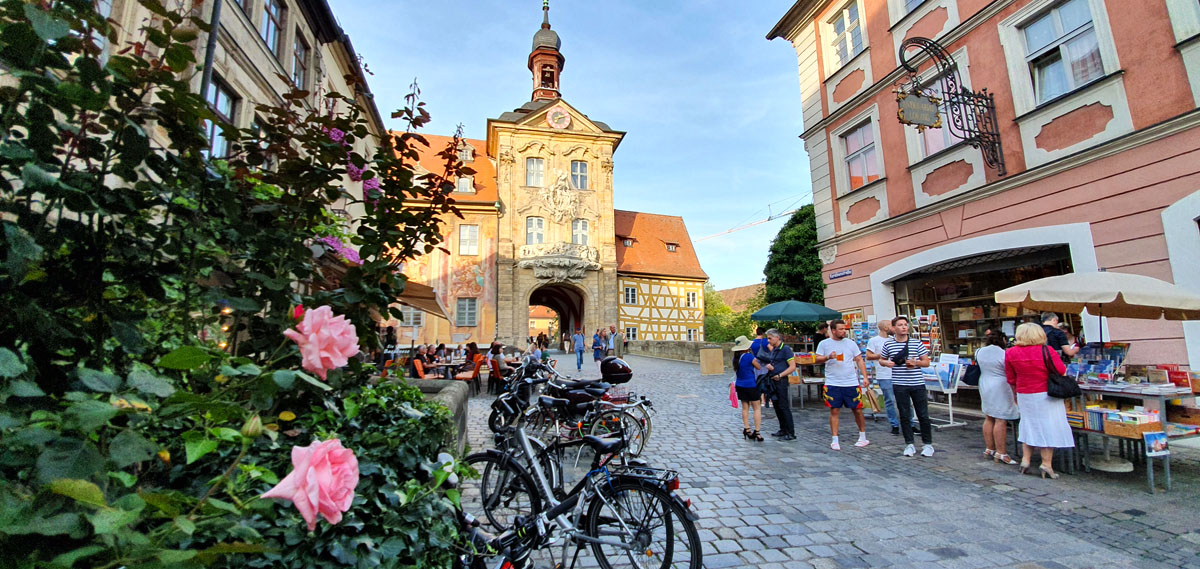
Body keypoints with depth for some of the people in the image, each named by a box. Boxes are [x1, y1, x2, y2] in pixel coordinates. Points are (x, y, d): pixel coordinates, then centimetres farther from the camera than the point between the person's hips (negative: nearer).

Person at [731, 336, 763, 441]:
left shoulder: (736, 358, 2)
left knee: (745, 407, 14)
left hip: (739, 385, 6)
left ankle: (746, 429, 15)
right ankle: (756, 432, 0)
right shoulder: (749, 356, -16)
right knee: (757, 408, 3)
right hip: (751, 385, -6)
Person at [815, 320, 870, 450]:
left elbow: (859, 360, 9)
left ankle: (863, 437, 27)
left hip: (852, 383, 2)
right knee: (834, 411, 0)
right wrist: (828, 357, -19)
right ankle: (835, 440, 7)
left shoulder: (850, 343, 6)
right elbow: (817, 360, 0)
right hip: (833, 384, -1)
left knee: (857, 410, 8)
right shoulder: (824, 344, 2)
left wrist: (865, 376, 0)